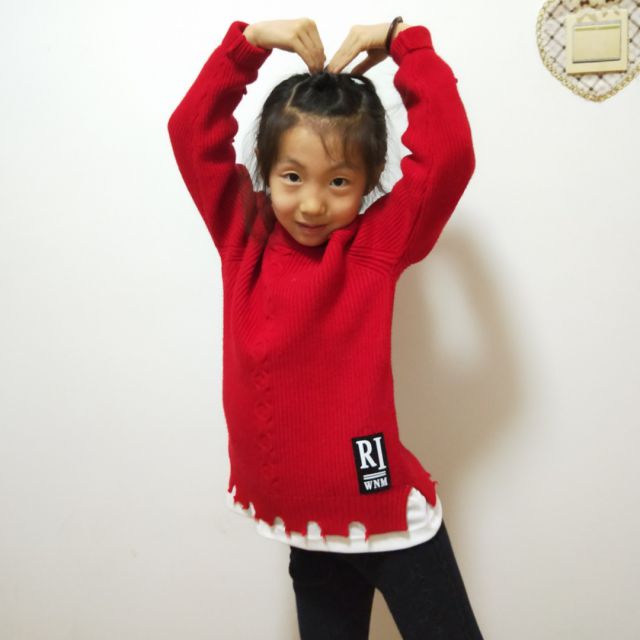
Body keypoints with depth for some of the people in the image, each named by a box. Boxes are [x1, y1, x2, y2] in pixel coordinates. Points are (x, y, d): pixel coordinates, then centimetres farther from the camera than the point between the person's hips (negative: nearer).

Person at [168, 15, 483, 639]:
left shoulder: (379, 243, -9)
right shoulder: (243, 237, -1)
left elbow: (448, 152, -19)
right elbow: (191, 130, -2)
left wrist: (404, 41, -11)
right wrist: (250, 40, -7)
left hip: (388, 516, -3)